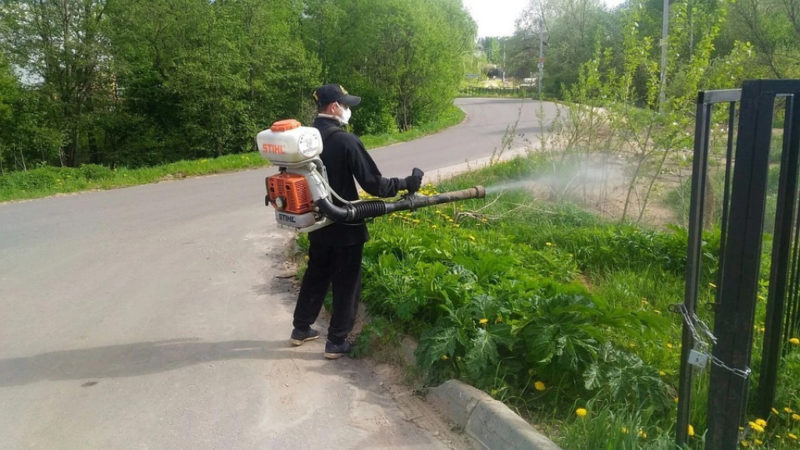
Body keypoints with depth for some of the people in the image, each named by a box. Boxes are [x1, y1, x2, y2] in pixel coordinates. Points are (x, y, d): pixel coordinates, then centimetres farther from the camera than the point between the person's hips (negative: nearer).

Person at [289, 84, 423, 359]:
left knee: (315, 275, 22)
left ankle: (300, 329, 34)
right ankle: (336, 342, 16)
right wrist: (406, 184, -6)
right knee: (346, 284, 7)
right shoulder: (345, 141, -21)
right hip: (345, 226, -7)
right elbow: (373, 184, -20)